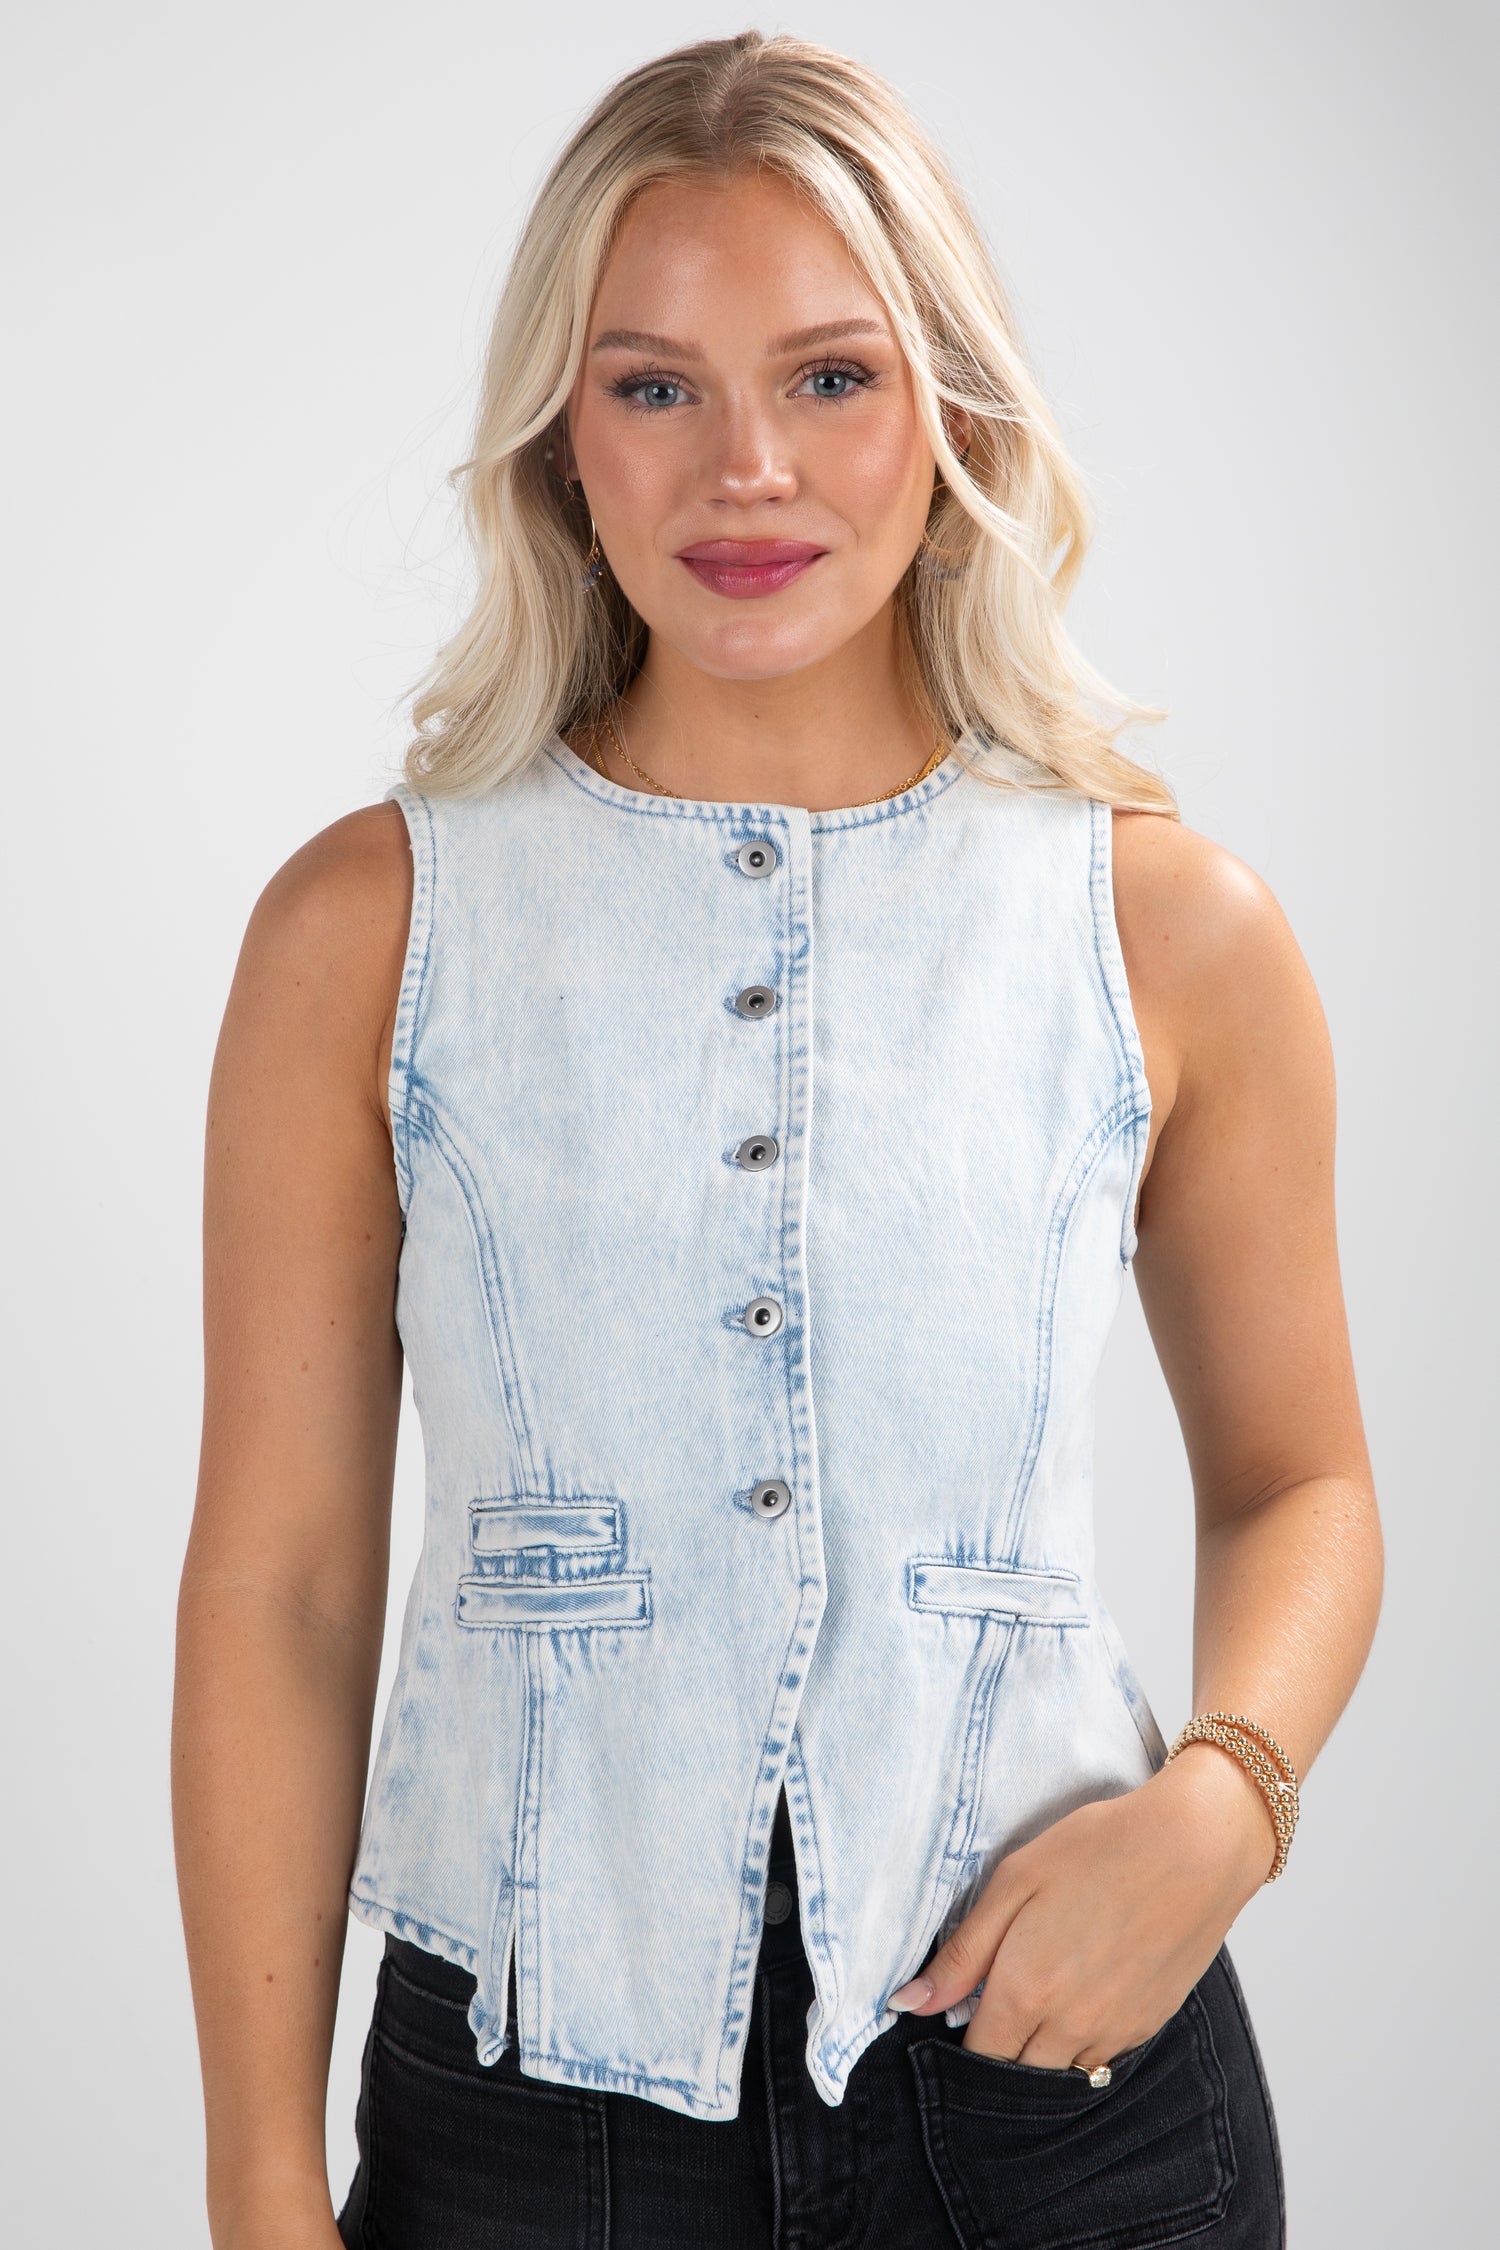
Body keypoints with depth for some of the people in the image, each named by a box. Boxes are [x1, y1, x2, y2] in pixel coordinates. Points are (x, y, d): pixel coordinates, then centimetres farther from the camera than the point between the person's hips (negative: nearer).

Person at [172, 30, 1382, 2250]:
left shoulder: (1171, 928, -4)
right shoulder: (368, 926, -5)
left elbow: (1294, 1480, 8)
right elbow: (279, 1583, -3)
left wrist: (1223, 1796, -11)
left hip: (1054, 2059, 1)